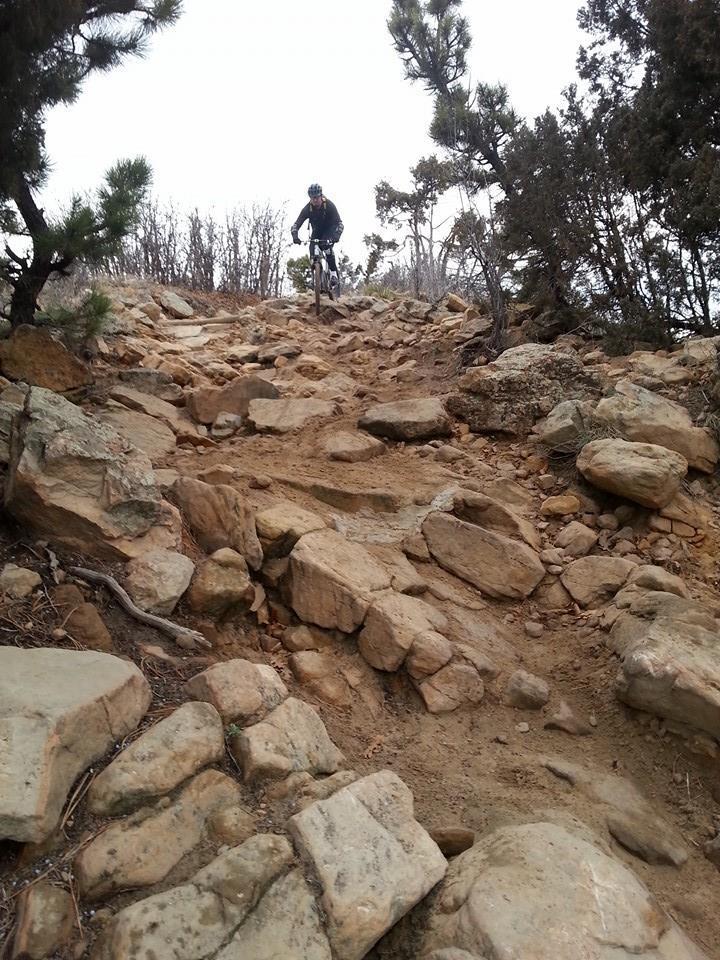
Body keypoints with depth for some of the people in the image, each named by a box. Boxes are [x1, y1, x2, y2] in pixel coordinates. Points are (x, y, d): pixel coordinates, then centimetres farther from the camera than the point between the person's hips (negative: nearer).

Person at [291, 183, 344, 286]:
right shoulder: (307, 208, -22)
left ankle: (334, 274, -20)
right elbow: (297, 224, -26)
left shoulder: (329, 205, -28)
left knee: (327, 247, -32)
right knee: (313, 254, -15)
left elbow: (339, 223, -34)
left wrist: (336, 236, -54)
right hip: (317, 232, 3)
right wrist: (295, 236, -47)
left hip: (330, 230, -3)